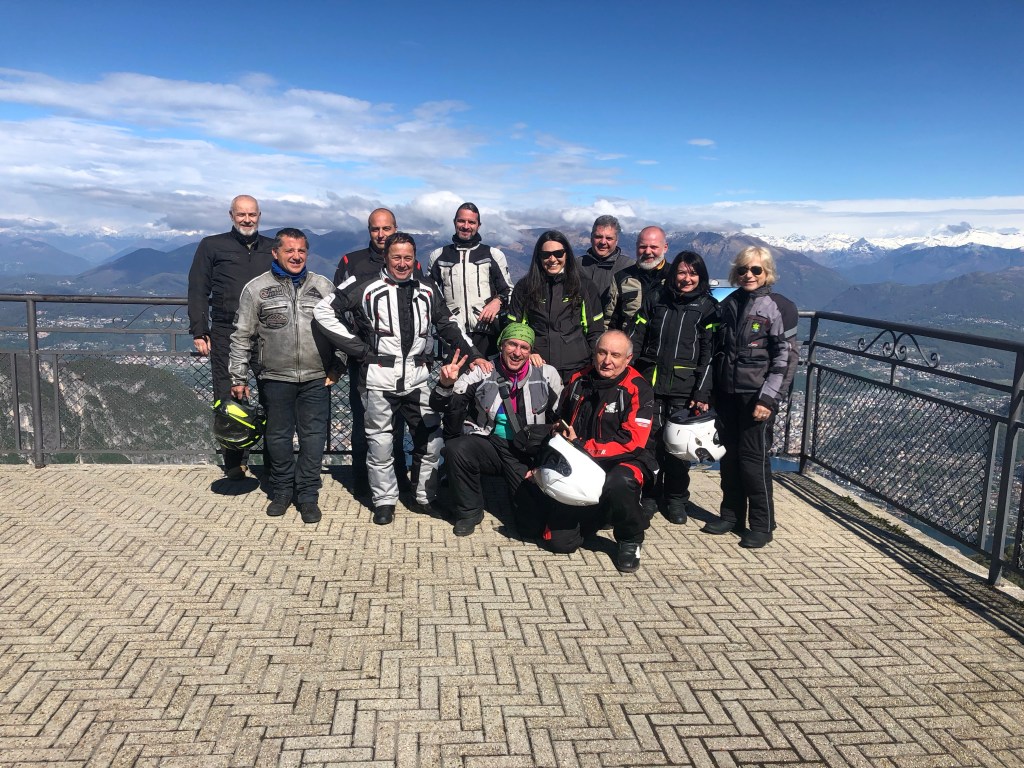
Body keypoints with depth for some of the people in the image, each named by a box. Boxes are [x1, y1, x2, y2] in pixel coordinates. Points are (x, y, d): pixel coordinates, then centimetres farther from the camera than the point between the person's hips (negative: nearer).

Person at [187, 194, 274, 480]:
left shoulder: (273, 249, 14)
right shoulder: (212, 246, 8)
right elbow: (198, 292, 6)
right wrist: (198, 332, -1)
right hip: (226, 335, -1)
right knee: (228, 398, -2)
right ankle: (234, 463, 7)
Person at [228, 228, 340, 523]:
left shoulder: (323, 286, 5)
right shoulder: (256, 288, 1)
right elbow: (241, 336, 4)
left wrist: (336, 368, 5)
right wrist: (238, 378, 3)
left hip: (317, 378, 1)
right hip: (276, 378, 0)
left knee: (313, 437, 3)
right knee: (278, 437, 9)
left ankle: (308, 495, 16)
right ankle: (282, 491, 26)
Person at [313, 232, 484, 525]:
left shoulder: (427, 290, 8)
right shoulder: (368, 288, -4)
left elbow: (447, 325, 18)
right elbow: (324, 311, -3)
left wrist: (473, 355, 5)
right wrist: (358, 349, -5)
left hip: (418, 377, 3)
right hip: (379, 378, -3)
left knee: (431, 439, 6)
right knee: (380, 441, 6)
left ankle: (428, 496, 24)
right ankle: (384, 500, 22)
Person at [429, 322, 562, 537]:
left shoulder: (547, 375, 0)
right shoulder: (483, 372, -3)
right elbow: (440, 405, -4)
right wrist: (446, 384, -25)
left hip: (527, 452, 0)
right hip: (490, 444, 1)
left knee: (531, 517, -16)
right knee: (456, 448, -31)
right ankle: (469, 511, -6)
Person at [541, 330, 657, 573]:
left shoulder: (638, 389, -12)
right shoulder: (579, 381, 4)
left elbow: (632, 441, -20)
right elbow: (560, 424, 18)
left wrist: (582, 446, -21)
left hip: (621, 461, -4)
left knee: (619, 483, -41)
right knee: (560, 542, -4)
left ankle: (631, 541, -11)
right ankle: (597, 514, 28)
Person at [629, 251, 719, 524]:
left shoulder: (707, 307, 3)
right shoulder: (654, 298, 8)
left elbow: (709, 353, -1)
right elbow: (635, 339, 6)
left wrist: (702, 394, -8)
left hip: (684, 388, -1)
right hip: (650, 381, 1)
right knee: (648, 440, 0)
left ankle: (676, 498, 19)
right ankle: (649, 495, 17)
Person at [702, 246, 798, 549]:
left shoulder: (779, 307, -6)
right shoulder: (728, 304, 10)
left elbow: (786, 357, -10)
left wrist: (768, 398, -16)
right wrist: (710, 391, 10)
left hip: (757, 396, -5)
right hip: (727, 393, 5)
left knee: (754, 457, -3)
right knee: (729, 455, 11)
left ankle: (762, 524, 9)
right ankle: (731, 514, 25)